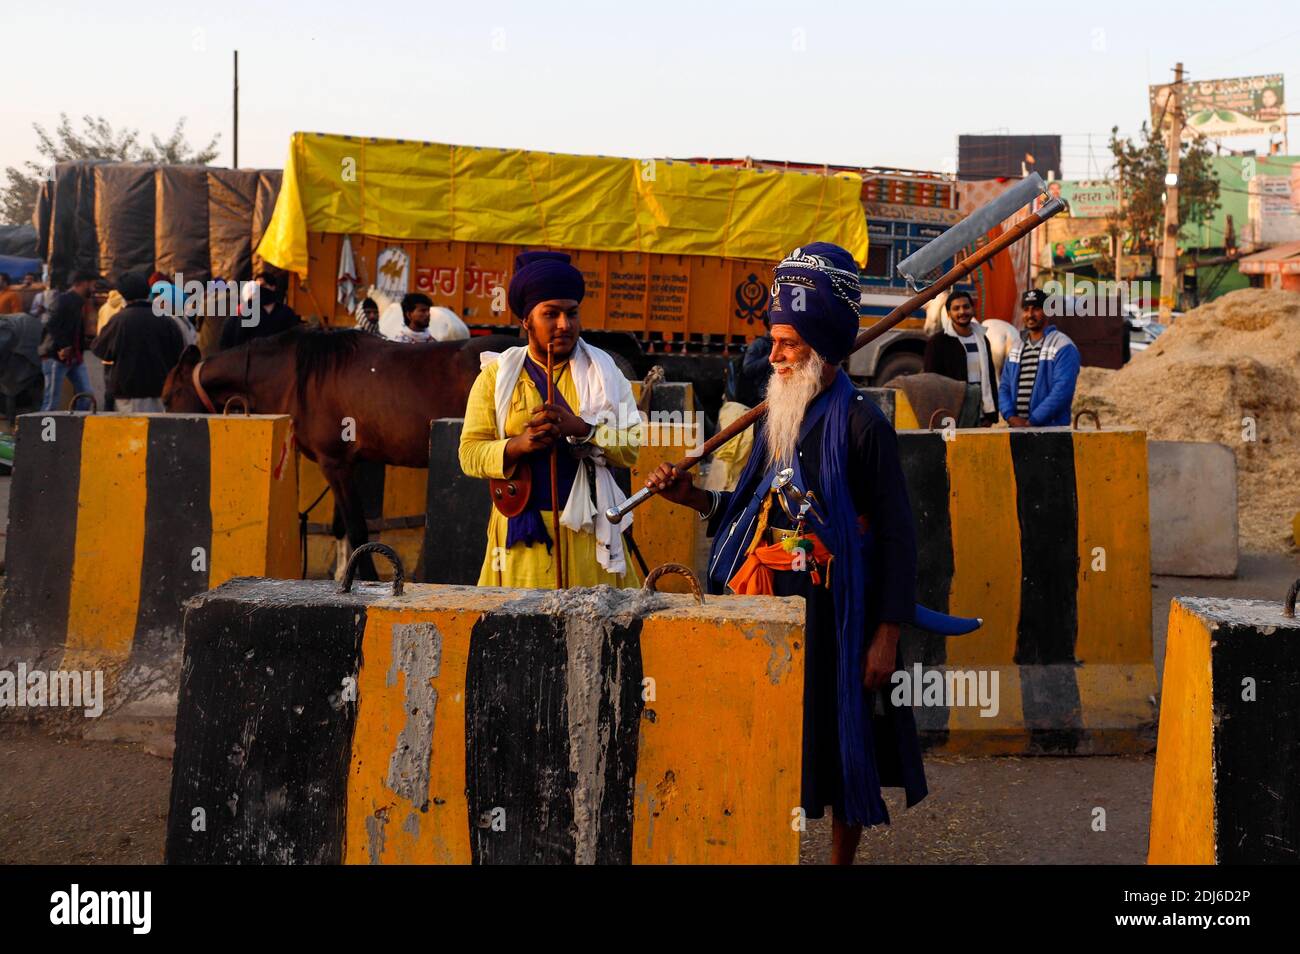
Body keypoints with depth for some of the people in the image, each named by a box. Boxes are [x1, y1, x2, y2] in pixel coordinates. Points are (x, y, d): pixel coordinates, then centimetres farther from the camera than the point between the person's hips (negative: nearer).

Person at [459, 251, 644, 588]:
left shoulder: (603, 371, 7)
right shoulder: (496, 374, 6)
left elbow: (630, 447, -1)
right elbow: (470, 454, 0)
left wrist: (580, 429, -17)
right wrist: (519, 444, -18)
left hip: (588, 530, 0)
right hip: (521, 530, 0)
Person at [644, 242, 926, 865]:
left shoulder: (861, 423, -10)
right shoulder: (777, 418, 11)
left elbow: (896, 535, -11)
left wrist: (887, 636, -15)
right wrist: (693, 497, 2)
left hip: (834, 615, -6)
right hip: (768, 608, 6)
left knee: (842, 752, 6)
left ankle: (842, 858, 23)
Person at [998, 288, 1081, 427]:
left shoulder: (1063, 347, -5)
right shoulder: (1016, 348, 17)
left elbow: (1062, 390, -15)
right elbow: (1004, 388, 15)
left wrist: (1032, 421, -16)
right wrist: (1011, 416, -4)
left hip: (1052, 428, -6)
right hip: (1017, 429, 6)